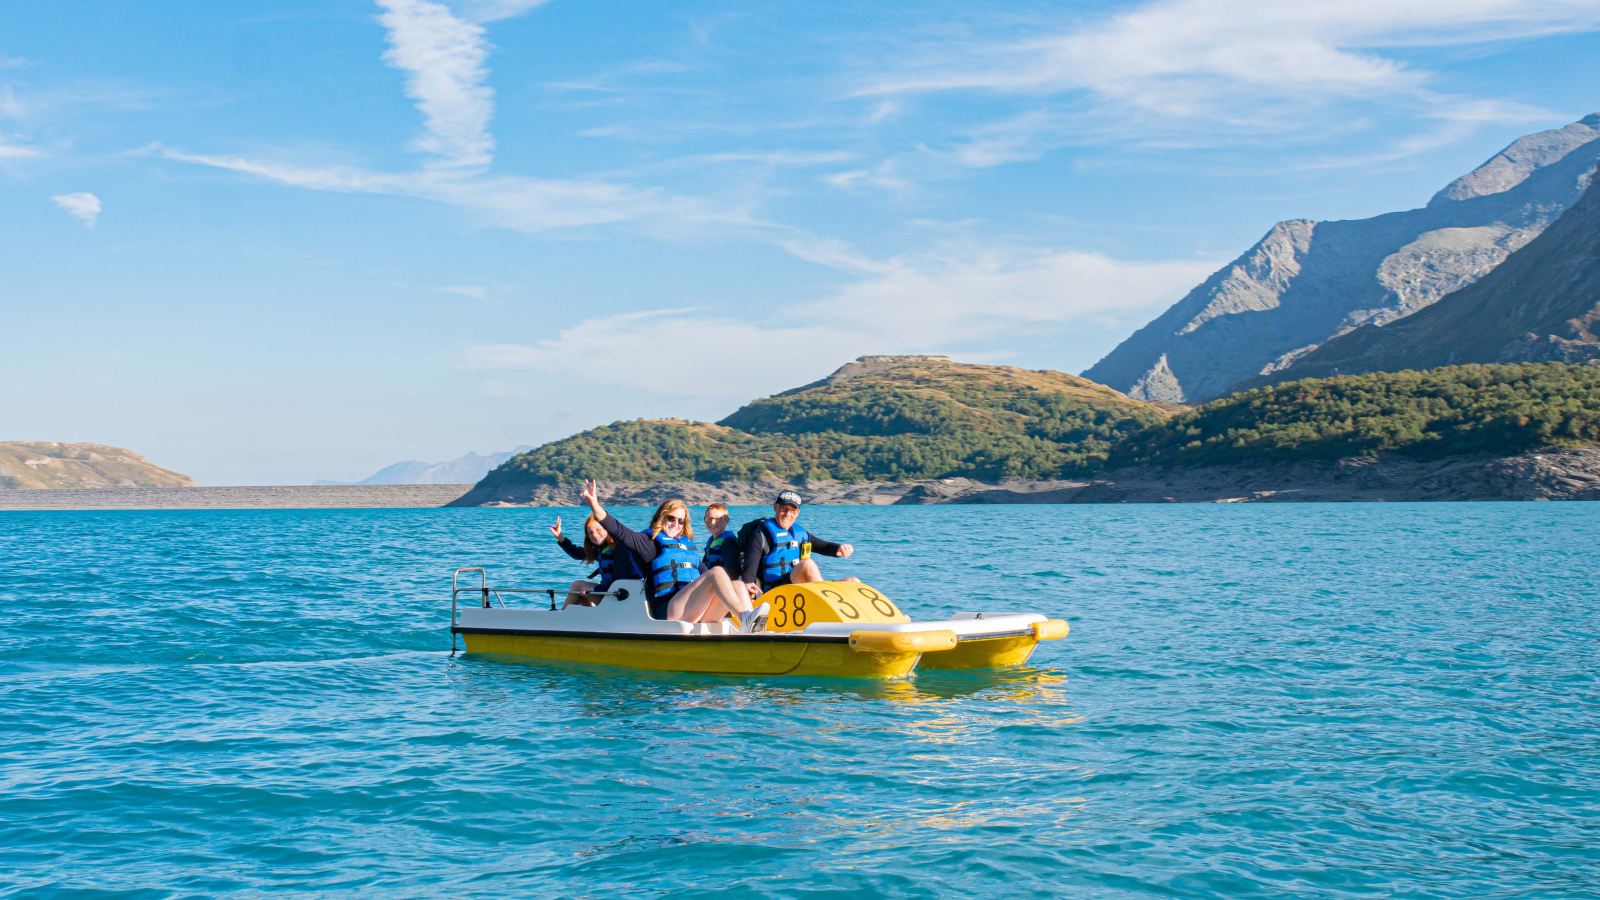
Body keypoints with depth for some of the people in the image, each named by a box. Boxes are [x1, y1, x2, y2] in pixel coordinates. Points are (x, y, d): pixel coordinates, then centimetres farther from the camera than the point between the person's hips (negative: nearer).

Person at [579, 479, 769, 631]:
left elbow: (703, 573, 32)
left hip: (699, 614, 6)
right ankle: (744, 618, -43)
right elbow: (618, 531, -4)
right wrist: (594, 505, -19)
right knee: (717, 572, -24)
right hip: (667, 610, -6)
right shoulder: (650, 543, 9)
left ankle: (752, 626, -45)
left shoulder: (689, 545, 28)